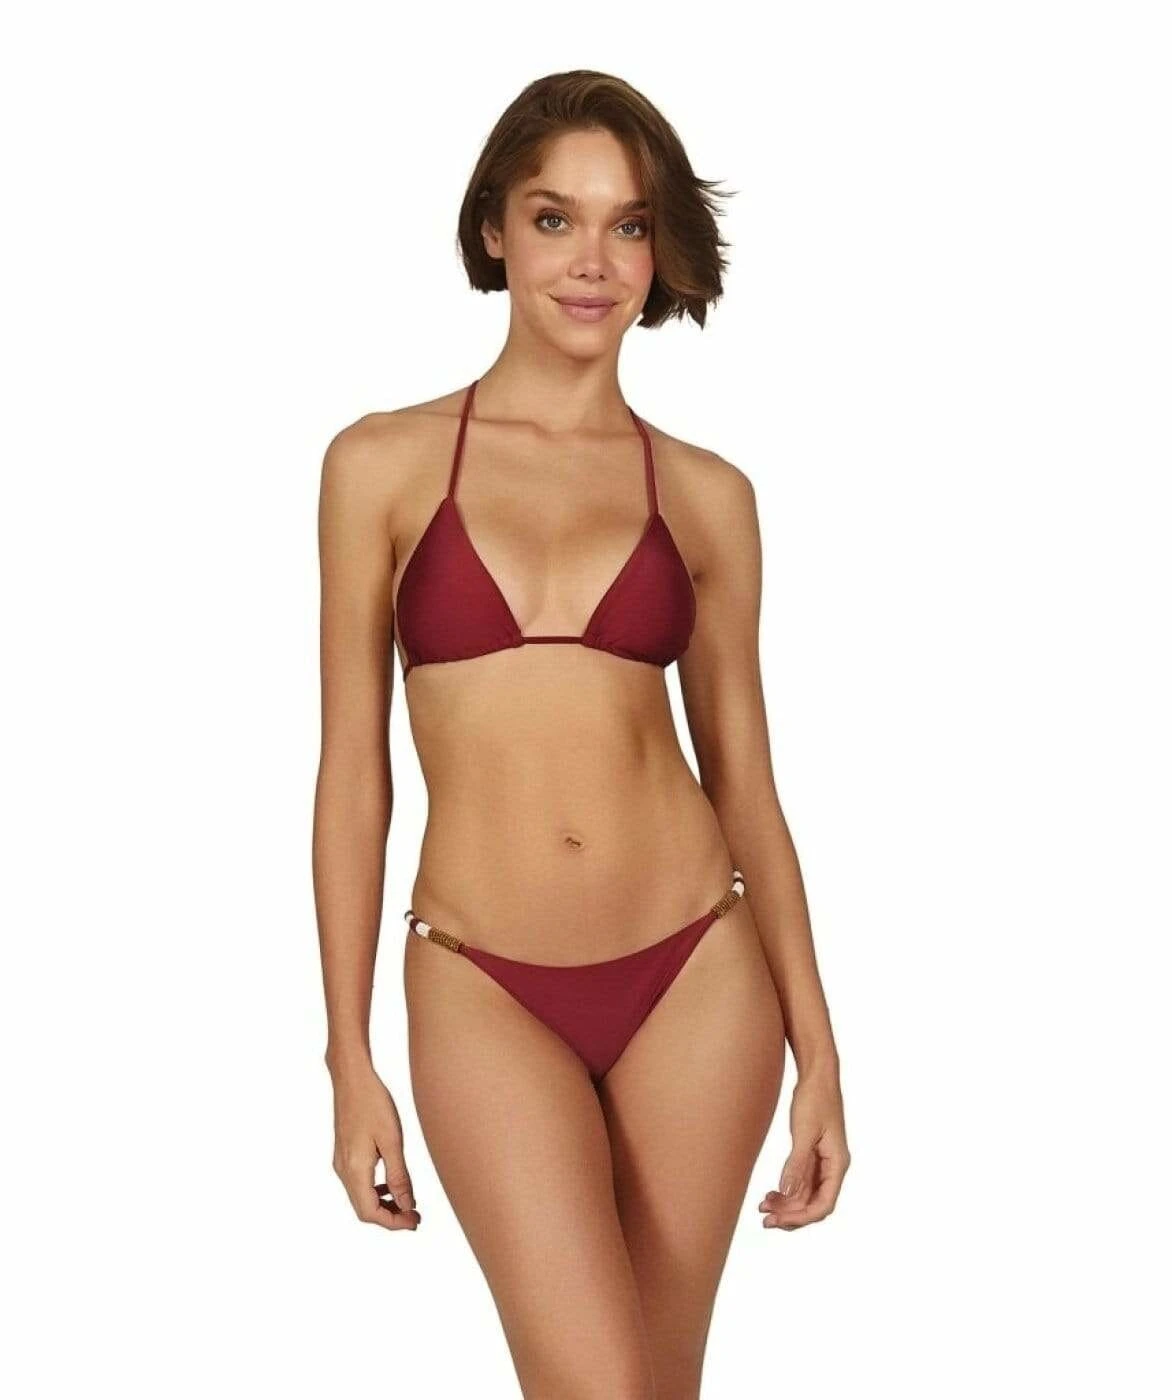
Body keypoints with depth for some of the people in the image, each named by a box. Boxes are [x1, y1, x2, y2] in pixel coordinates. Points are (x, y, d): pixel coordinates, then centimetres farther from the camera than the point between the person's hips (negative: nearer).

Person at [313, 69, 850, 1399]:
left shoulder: (705, 494, 5)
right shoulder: (384, 465, 1)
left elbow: (745, 781, 9)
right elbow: (352, 769, 2)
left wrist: (817, 1048, 7)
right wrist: (349, 1060, 0)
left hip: (693, 975, 2)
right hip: (483, 987, -2)